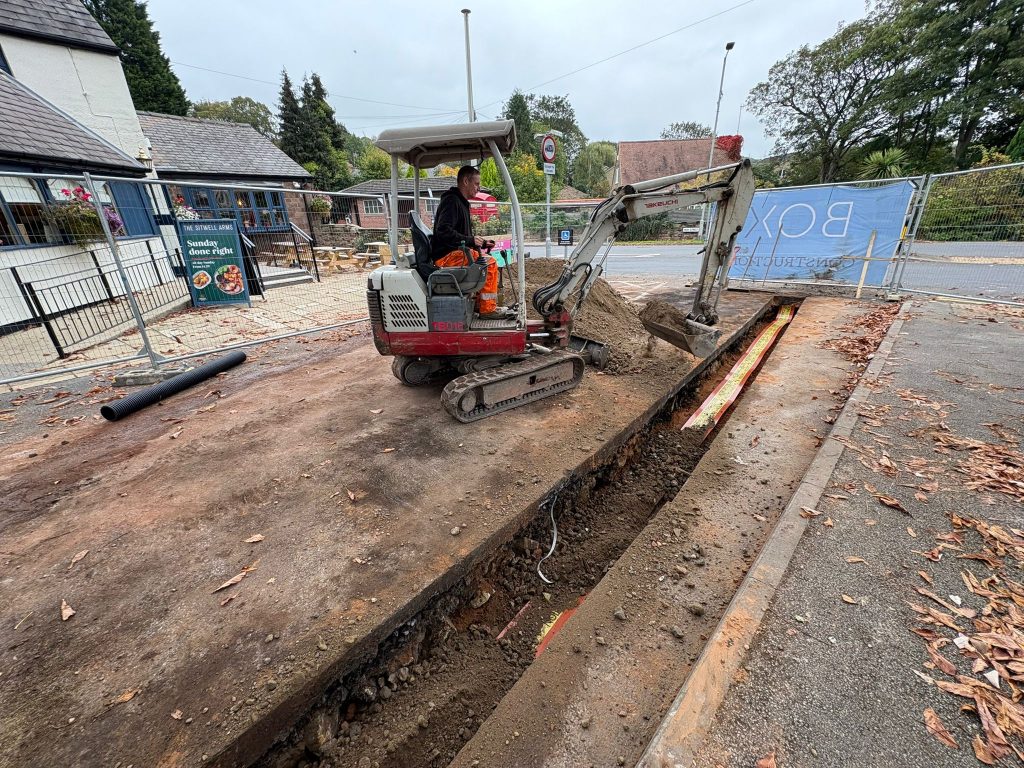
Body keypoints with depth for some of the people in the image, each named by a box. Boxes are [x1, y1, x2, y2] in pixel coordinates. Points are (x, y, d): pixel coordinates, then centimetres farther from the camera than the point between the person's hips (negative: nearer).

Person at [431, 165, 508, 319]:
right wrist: (470, 240, -20)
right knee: (489, 263, -19)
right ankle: (487, 309, -14)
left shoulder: (461, 202, 21)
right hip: (446, 256, -11)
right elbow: (442, 231, -24)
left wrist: (480, 243, 10)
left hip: (454, 252, 11)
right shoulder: (451, 201, -11)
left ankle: (481, 304, 17)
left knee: (488, 262, 17)